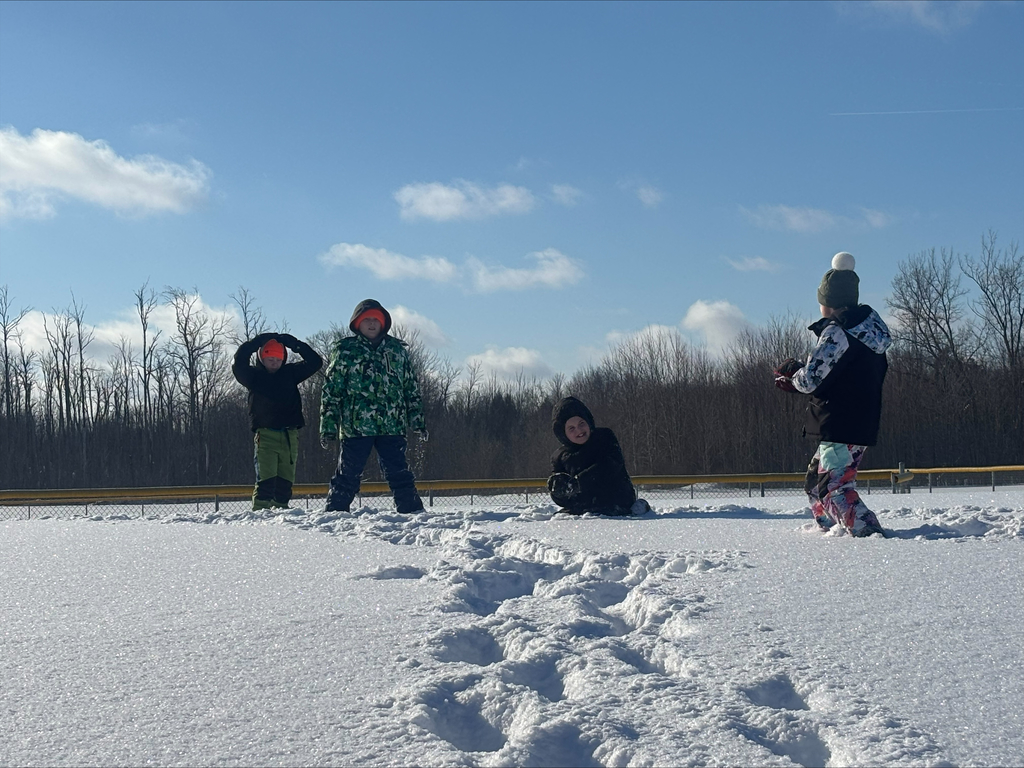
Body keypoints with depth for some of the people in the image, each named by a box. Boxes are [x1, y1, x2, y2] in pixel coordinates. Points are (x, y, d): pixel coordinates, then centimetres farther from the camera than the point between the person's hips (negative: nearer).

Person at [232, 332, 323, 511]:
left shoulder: (290, 373, 12)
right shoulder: (254, 375, 6)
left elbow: (315, 362, 10)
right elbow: (239, 362, -12)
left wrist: (295, 344, 0)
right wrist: (258, 341, -12)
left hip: (290, 435, 3)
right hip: (265, 434, -3)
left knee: (285, 481, 3)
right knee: (265, 480, -14)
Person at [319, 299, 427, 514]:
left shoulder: (397, 349, 14)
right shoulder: (344, 350, 6)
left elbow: (412, 388, 17)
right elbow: (331, 391, 3)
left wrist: (418, 421, 12)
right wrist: (328, 427, -3)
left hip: (392, 426, 2)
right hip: (356, 426, -2)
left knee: (399, 474, 1)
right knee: (348, 475, 0)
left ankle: (413, 511, 5)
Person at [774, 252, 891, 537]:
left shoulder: (836, 332, -15)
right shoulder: (865, 330, 14)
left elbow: (810, 379, -18)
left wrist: (792, 372, 5)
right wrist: (795, 381, 18)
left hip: (840, 426, -10)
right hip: (862, 425, 10)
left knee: (834, 486, -12)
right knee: (816, 481, 20)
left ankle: (869, 532, -21)